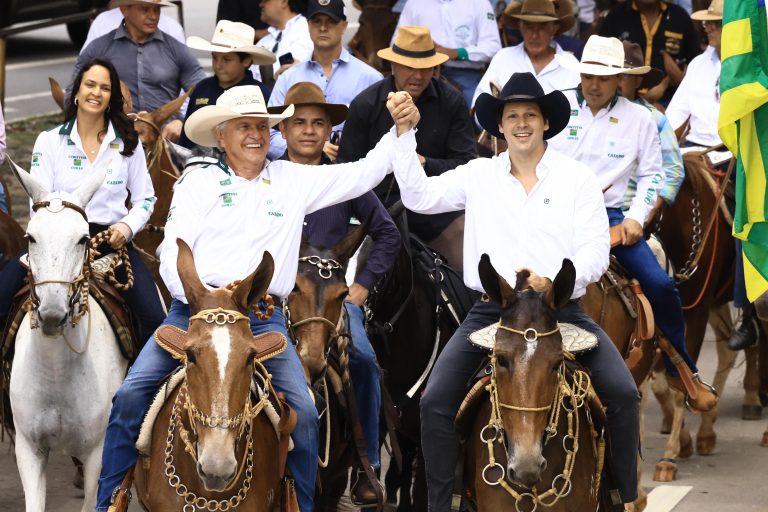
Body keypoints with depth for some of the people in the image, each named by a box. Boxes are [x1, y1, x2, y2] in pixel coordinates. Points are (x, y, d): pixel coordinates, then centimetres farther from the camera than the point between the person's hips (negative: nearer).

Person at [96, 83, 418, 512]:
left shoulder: (294, 180, 13)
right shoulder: (199, 182, 9)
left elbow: (367, 172, 14)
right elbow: (172, 255, 3)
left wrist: (402, 130, 1)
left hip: (263, 318, 1)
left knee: (304, 413, -16)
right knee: (131, 395, -15)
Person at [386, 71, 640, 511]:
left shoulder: (577, 178, 2)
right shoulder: (479, 175, 9)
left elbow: (596, 251, -4)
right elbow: (419, 196, 5)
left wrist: (553, 280, -22)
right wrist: (406, 134, -3)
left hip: (561, 307, -1)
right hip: (492, 310, 1)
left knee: (623, 394, -17)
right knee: (436, 401, -15)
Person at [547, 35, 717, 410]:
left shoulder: (639, 118, 5)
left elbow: (651, 174, 10)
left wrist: (636, 217, -3)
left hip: (610, 215, 1)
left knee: (659, 284, -13)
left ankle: (680, 370, 5)